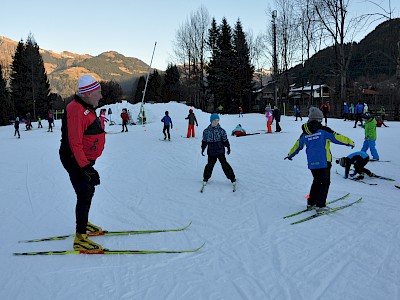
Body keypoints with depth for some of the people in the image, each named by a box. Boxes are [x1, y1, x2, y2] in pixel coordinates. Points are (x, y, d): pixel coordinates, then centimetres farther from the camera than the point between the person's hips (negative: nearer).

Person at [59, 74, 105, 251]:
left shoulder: (87, 108, 11)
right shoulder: (76, 110, -22)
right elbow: (75, 143, -27)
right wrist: (85, 166, -30)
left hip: (85, 160, 11)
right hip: (76, 161, -11)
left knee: (89, 190, 22)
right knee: (84, 196, -10)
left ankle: (83, 223, 41)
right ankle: (80, 239, -3)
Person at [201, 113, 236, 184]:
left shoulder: (221, 130, -3)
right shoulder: (206, 131, 0)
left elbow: (225, 140, 5)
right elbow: (204, 141, 9)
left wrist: (228, 148, 8)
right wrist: (203, 149, 10)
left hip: (220, 151, -1)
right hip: (211, 152, 1)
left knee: (224, 164, 0)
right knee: (210, 164, 3)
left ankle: (232, 177, 11)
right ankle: (206, 178, 23)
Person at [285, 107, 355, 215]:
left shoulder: (305, 133, 6)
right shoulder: (323, 130, -9)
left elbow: (297, 145, 18)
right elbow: (337, 137, -4)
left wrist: (290, 155, 34)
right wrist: (350, 142, 12)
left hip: (311, 163, 5)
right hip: (323, 162, -5)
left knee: (316, 181, 22)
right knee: (325, 182, 4)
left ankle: (311, 203, 26)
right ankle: (320, 206, -2)